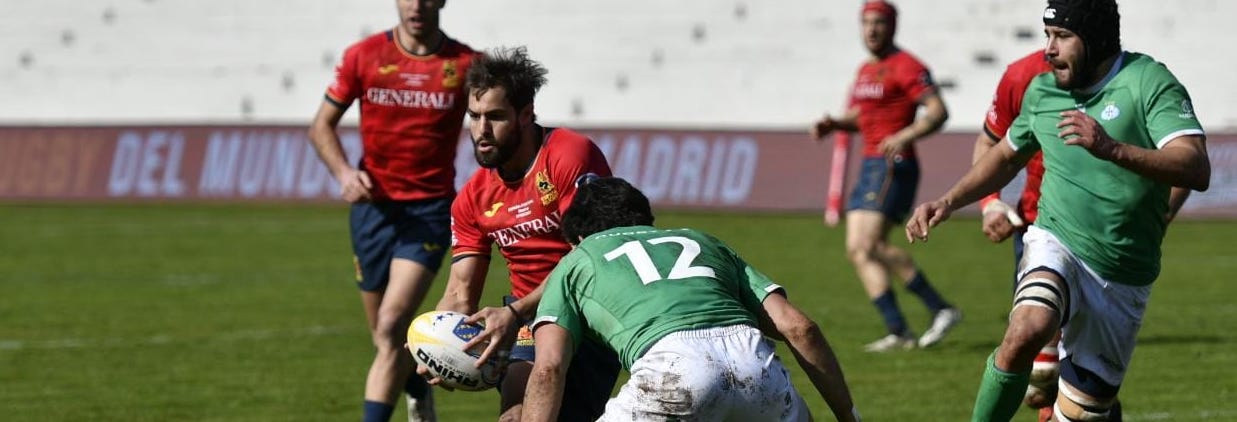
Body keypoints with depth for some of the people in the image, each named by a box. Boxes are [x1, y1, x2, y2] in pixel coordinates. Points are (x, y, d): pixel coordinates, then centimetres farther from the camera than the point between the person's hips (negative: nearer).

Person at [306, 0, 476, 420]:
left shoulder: (465, 65, -3)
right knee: (384, 334, 13)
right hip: (373, 204, 3)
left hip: (430, 209, -3)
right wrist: (344, 172, -10)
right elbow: (322, 125, 8)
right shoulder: (364, 56, 0)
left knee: (391, 326, -18)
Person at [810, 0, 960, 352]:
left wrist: (905, 136, -31)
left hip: (894, 165, -10)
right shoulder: (866, 70, 19)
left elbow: (938, 112, -16)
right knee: (856, 250, 1)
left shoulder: (905, 66, -8)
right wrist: (832, 124, 9)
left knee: (871, 246, -18)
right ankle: (897, 330, -1)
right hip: (870, 165, 10)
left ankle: (941, 309, -13)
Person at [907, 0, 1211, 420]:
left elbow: (1197, 170, -24)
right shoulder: (1042, 90, 5)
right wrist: (948, 201, 13)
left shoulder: (1147, 81, -11)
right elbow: (1007, 156, 26)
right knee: (1027, 330, -33)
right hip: (1056, 244, 1)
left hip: (1123, 279, -1)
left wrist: (1112, 149, -36)